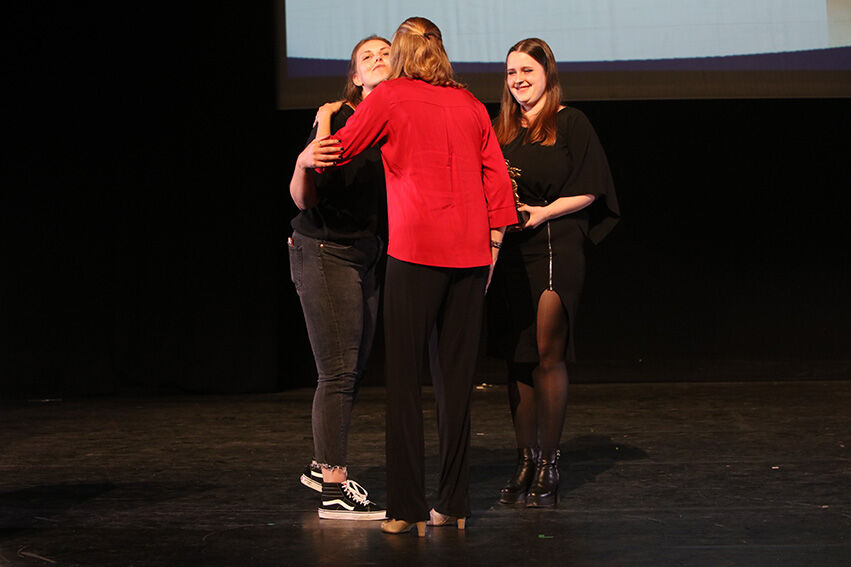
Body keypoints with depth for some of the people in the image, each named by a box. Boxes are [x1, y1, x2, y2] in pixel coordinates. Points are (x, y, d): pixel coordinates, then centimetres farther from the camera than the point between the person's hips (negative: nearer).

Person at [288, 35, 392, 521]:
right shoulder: (336, 117, -10)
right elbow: (304, 199, -13)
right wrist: (304, 162, -33)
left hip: (367, 258, 7)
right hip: (325, 251, -7)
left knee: (353, 372, 12)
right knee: (339, 372, -9)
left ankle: (325, 467, 28)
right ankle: (334, 492, -7)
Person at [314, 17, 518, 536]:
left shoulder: (390, 97, 2)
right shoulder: (471, 105, 14)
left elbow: (335, 152, 7)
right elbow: (498, 180, 11)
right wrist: (492, 249, 15)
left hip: (417, 250, -4)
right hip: (470, 252, 4)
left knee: (405, 379, -1)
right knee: (457, 378, 9)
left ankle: (407, 508, -5)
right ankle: (454, 503, 12)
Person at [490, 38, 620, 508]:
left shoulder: (570, 122, 0)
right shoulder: (504, 128, 16)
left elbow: (589, 191, -3)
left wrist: (544, 212, -13)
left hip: (555, 247, -5)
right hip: (510, 252, 5)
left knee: (547, 355, -9)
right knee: (517, 358, 5)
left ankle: (549, 465, -2)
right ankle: (525, 461, 12)